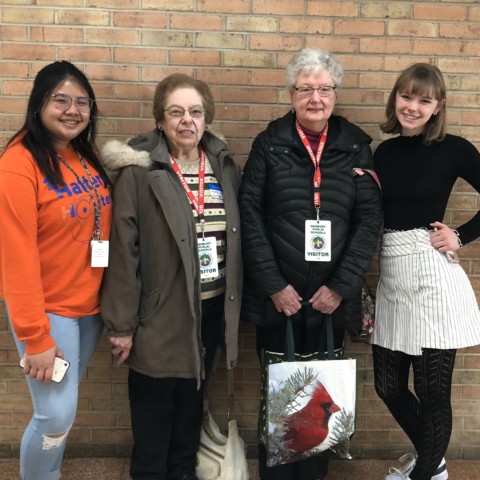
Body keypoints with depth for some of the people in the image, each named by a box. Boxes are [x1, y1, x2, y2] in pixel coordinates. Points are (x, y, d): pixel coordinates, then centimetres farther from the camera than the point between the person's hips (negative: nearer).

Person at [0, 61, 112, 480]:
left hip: (90, 306, 6)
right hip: (49, 311, -6)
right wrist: (35, 336, -16)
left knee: (63, 409, 18)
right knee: (57, 416, 0)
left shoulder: (86, 157, 5)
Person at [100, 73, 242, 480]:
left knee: (192, 396, 21)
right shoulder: (139, 172, -12)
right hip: (161, 312, -4)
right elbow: (124, 249, -12)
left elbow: (236, 238, 8)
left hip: (212, 308, 5)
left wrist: (235, 304, 8)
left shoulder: (224, 165, 3)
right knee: (154, 403, 12)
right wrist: (122, 322, -12)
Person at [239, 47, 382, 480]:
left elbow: (370, 219, -1)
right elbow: (250, 216, -5)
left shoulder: (356, 146, 4)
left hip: (332, 298, 1)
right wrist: (274, 286, -10)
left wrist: (341, 287, -8)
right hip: (277, 298, -1)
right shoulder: (269, 144, 0)